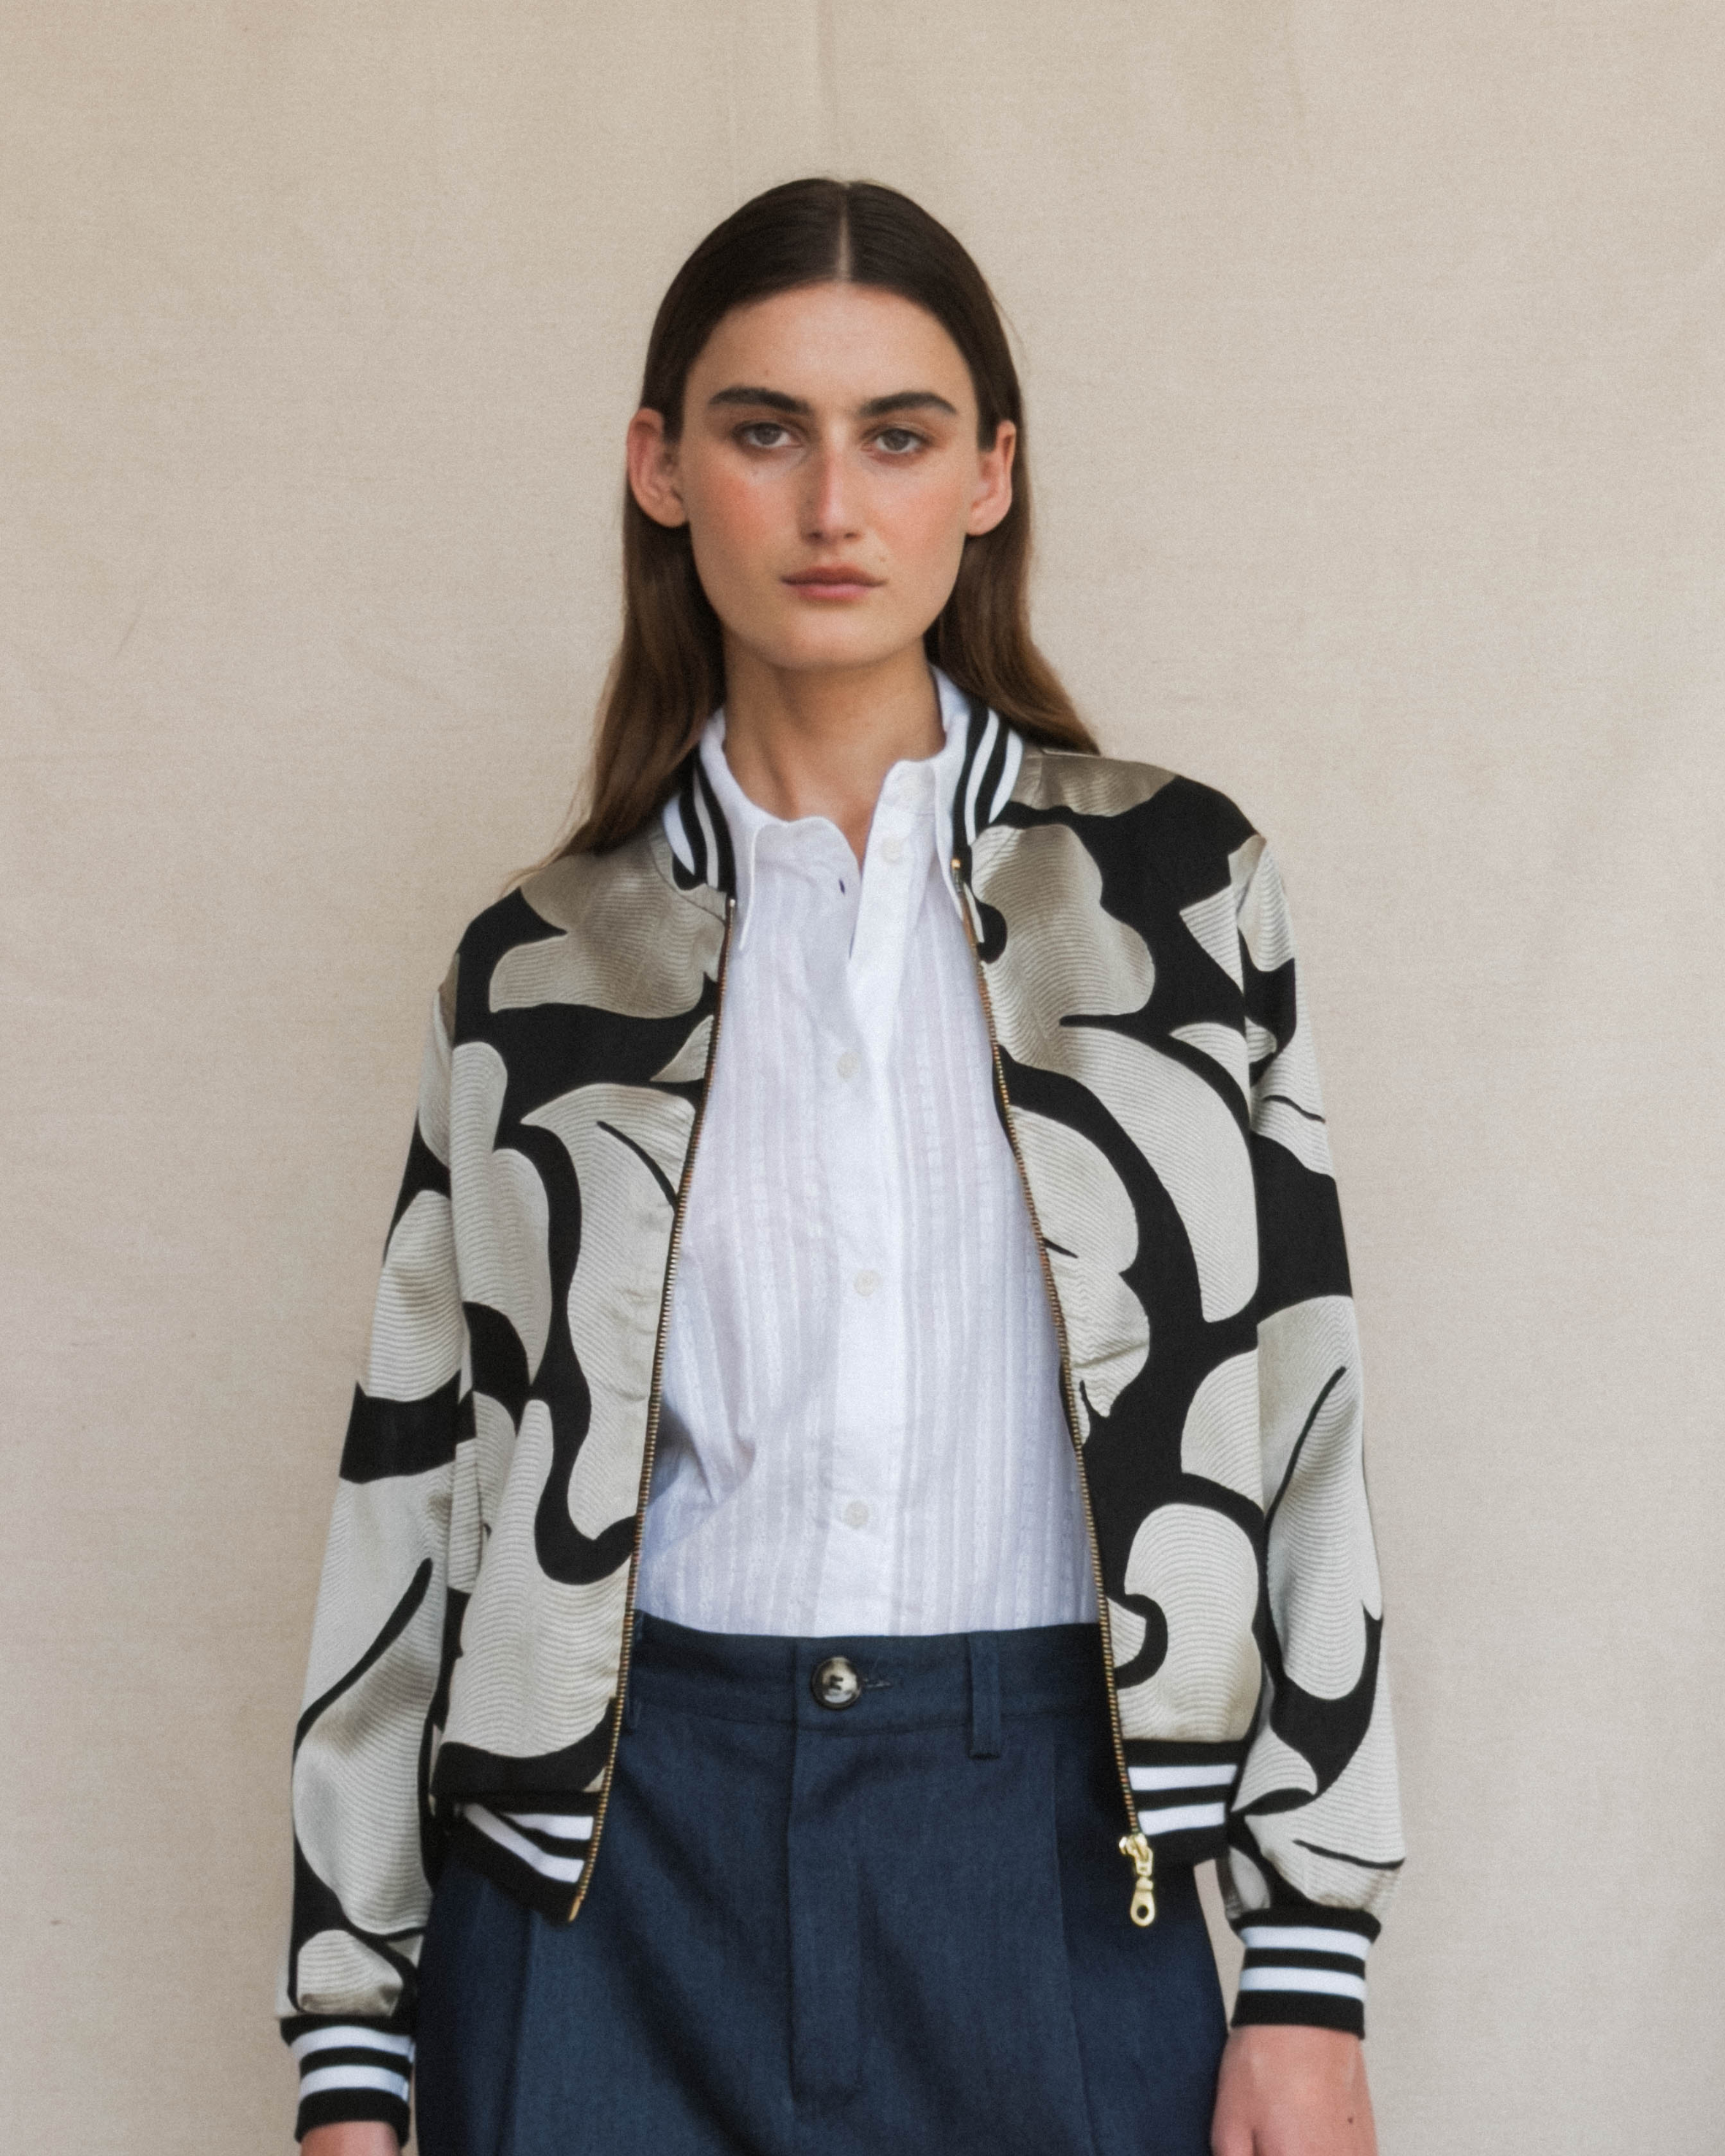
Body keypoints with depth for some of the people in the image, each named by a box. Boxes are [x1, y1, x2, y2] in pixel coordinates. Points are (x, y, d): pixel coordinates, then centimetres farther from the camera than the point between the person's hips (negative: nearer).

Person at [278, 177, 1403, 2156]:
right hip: (618, 1856, 1)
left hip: (1054, 1847, 0)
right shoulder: (536, 967, 6)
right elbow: (413, 1495, 7)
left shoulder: (1175, 883, 4)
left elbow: (1295, 1419, 2)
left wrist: (1307, 1981, -3)